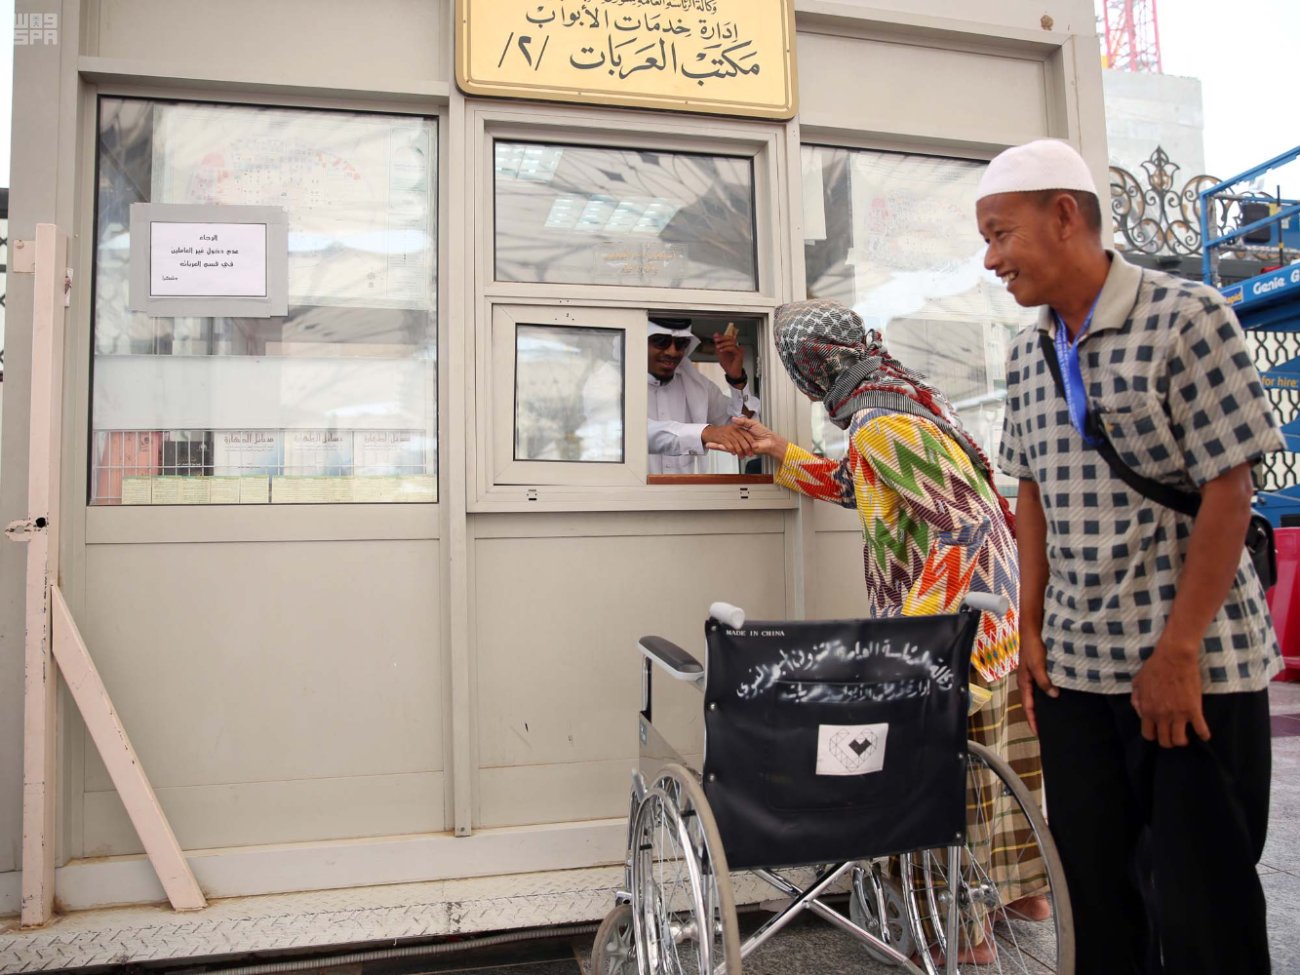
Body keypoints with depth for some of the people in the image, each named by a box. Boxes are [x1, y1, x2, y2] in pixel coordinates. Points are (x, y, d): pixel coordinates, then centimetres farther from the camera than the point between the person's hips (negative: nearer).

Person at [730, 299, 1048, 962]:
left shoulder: (881, 426, -20)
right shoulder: (906, 398, 11)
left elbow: (962, 521, -26)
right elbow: (856, 484, 24)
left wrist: (913, 628, -27)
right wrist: (778, 452, 28)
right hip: (1000, 615, 10)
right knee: (1003, 762, 21)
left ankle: (966, 931, 17)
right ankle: (1025, 890, 38)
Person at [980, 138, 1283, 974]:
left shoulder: (1188, 318, -10)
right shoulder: (1029, 355, 8)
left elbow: (1229, 490, -13)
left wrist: (1178, 653, -16)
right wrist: (1032, 628, 7)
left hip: (1195, 666, -5)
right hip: (1073, 666, 6)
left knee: (1201, 902, 5)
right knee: (1097, 889, 14)